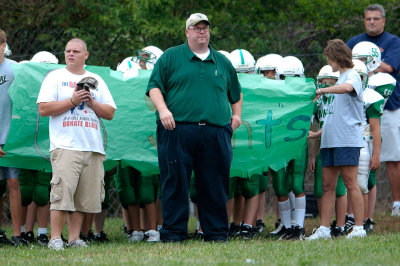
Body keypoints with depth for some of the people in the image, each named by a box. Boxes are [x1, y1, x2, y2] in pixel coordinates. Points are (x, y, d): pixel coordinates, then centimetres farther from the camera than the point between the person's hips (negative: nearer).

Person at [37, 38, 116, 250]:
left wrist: (91, 102, -2)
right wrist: (72, 101, -9)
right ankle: (55, 238, -13)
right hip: (65, 145, -4)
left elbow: (110, 113, 14)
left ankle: (74, 238, 6)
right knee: (62, 192, -15)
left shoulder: (96, 81, 19)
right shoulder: (55, 77, 9)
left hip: (93, 147, 4)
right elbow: (43, 109, -3)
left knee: (85, 196, 1)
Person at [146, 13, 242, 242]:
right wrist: (162, 109, -12)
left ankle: (217, 234, 10)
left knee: (215, 187, 3)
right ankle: (173, 235, 2)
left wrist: (237, 114, 16)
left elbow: (236, 94, 31)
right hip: (178, 131, -3)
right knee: (175, 184, -3)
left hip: (215, 134, 3)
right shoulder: (171, 57, 9)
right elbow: (154, 86, 3)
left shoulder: (222, 62, 20)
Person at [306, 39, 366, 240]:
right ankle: (324, 229, 6)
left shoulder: (352, 76, -5)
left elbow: (347, 88, -32)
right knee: (327, 186, 5)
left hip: (347, 139, -9)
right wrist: (318, 133, 27)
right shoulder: (341, 78, 22)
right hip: (331, 140, 9)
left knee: (350, 183, -7)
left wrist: (322, 90, -24)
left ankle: (359, 228, -3)